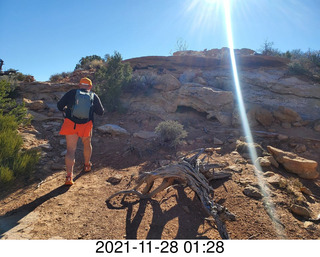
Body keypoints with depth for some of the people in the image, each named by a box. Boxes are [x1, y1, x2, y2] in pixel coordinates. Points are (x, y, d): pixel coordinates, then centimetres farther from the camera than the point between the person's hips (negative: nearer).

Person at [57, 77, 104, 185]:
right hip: (86, 125, 1)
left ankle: (69, 176, -11)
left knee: (70, 150, 0)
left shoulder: (71, 93, 5)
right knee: (87, 144, 26)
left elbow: (59, 105, 5)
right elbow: (101, 112, 12)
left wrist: (66, 109, 25)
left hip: (70, 124, 0)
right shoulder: (94, 96, 6)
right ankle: (87, 165, 42)